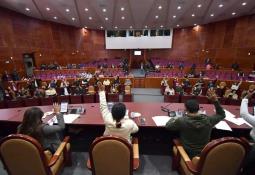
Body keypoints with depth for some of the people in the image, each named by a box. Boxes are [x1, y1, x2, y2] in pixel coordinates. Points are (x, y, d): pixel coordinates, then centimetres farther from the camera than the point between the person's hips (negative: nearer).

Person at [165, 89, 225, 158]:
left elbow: (167, 126, -10)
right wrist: (215, 101, -4)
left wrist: (173, 118, 9)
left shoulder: (182, 121, -26)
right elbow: (222, 115, 2)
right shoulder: (208, 120, -18)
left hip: (188, 154, -3)